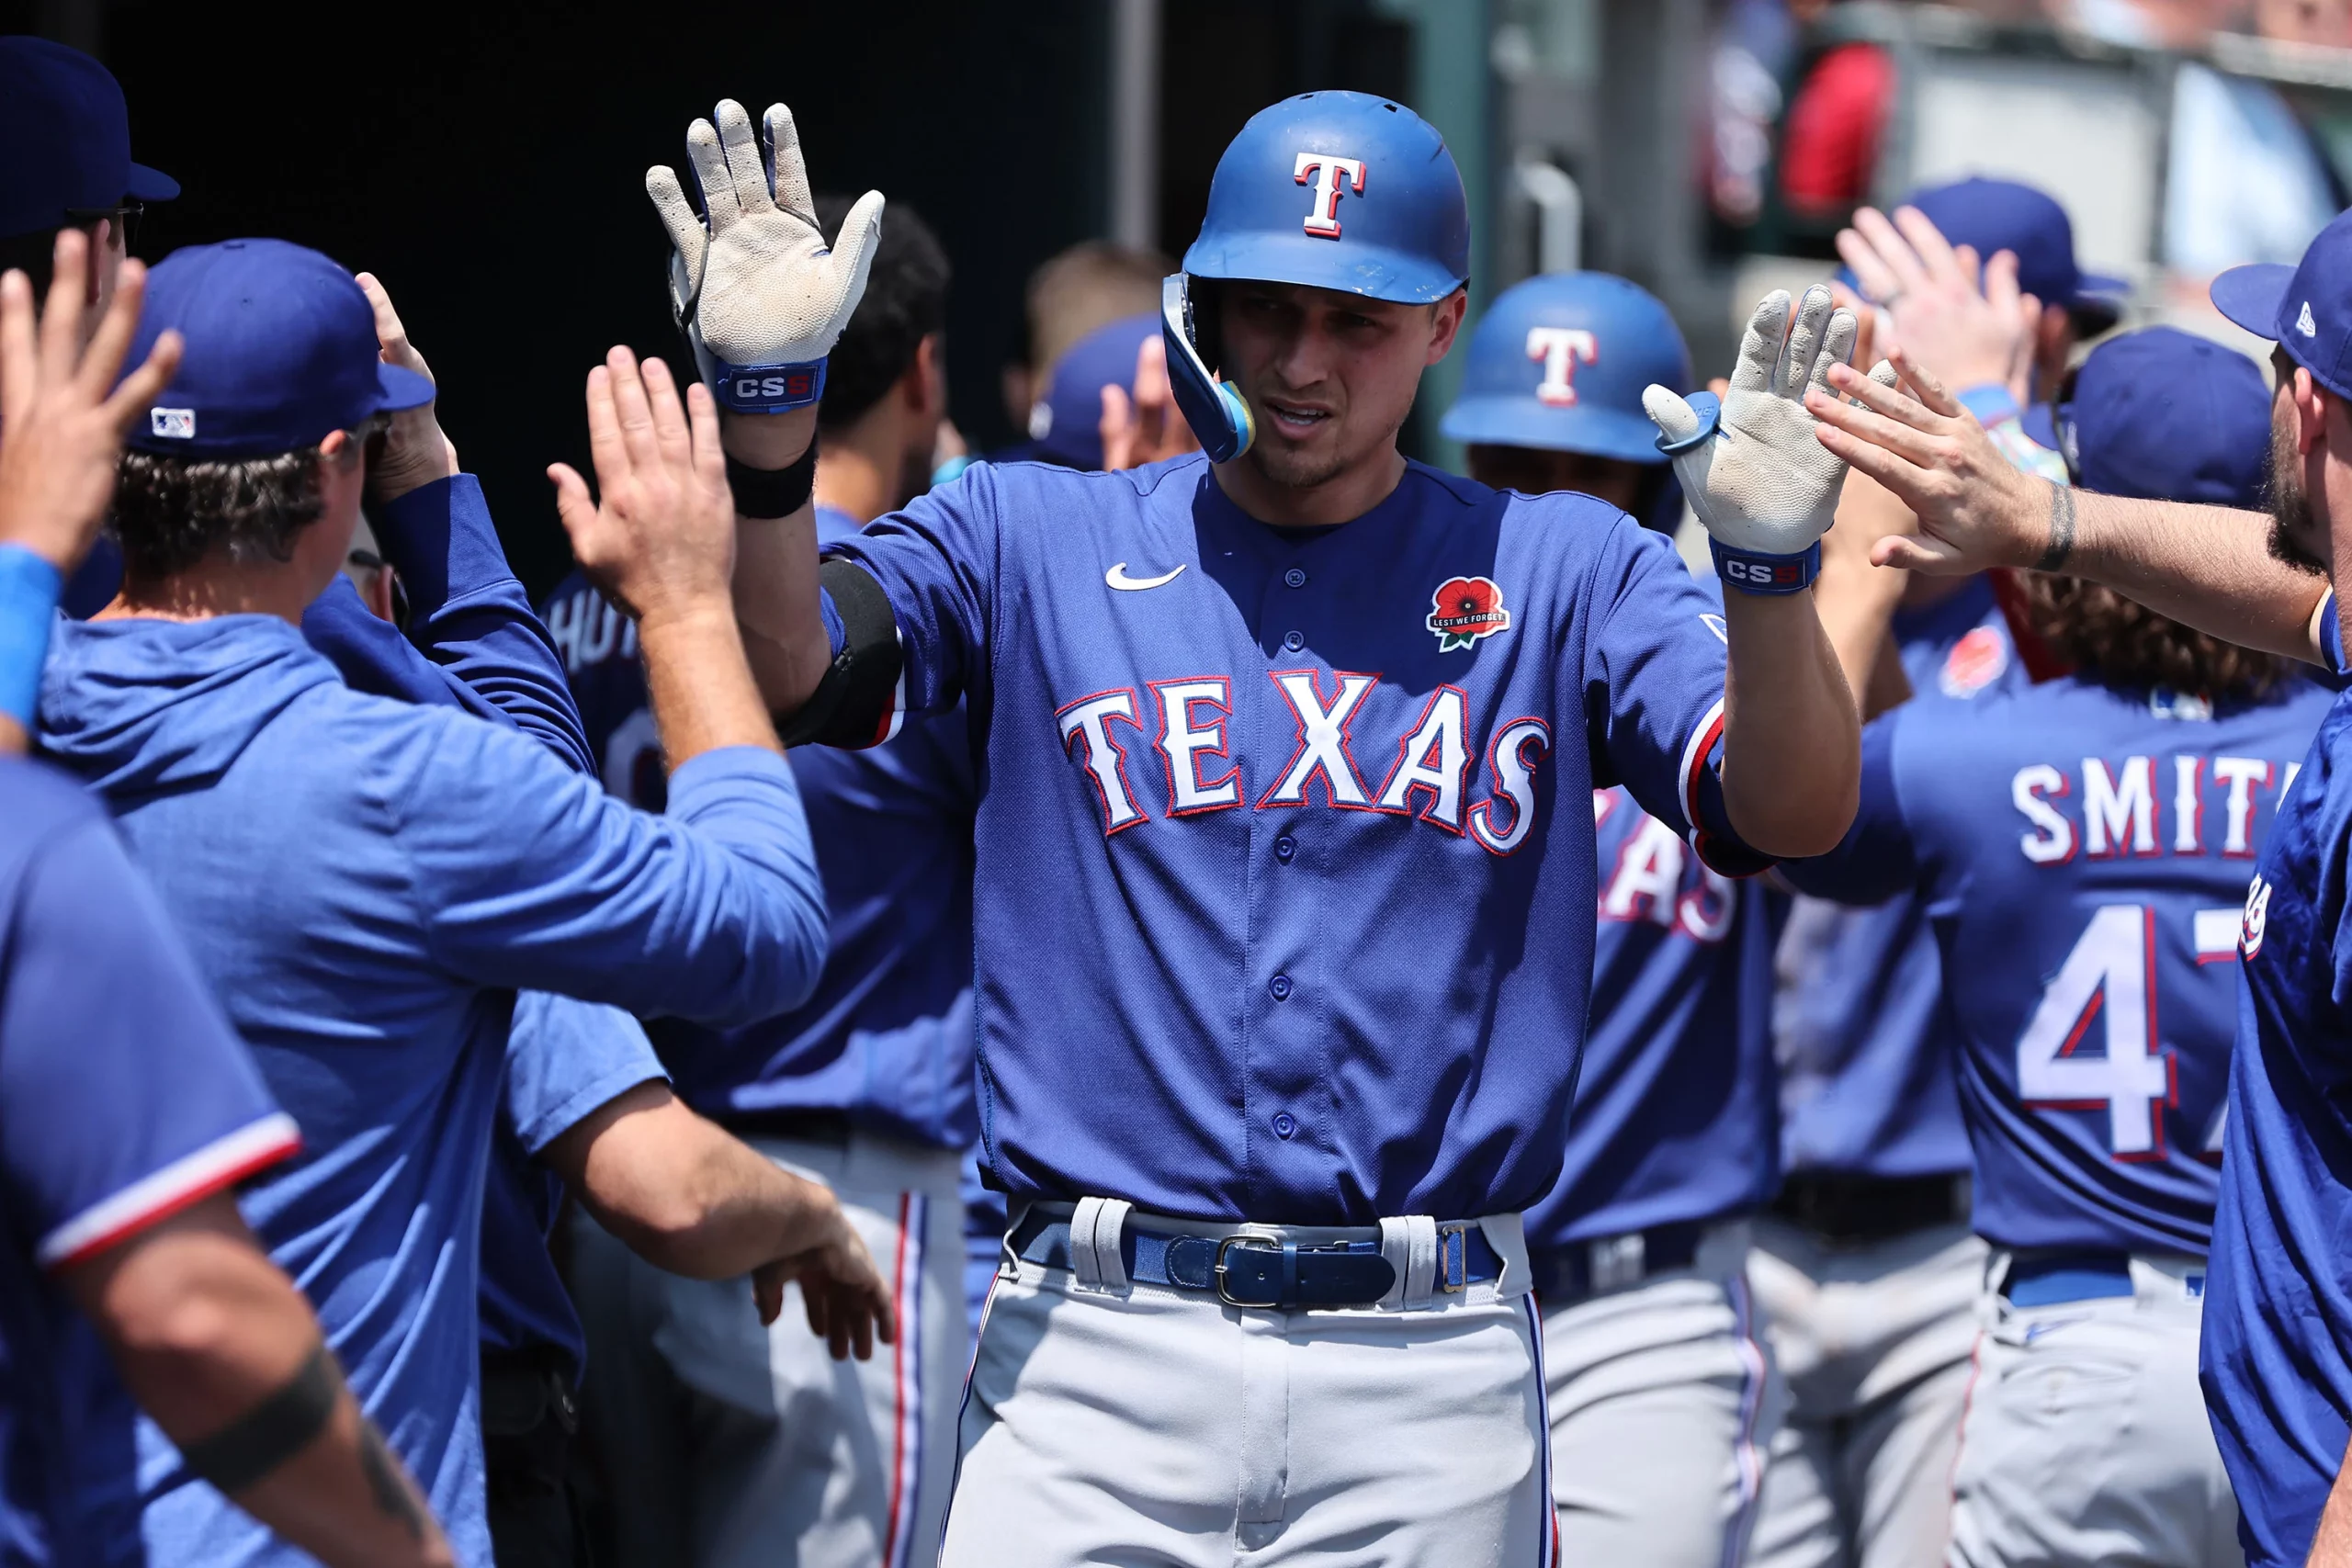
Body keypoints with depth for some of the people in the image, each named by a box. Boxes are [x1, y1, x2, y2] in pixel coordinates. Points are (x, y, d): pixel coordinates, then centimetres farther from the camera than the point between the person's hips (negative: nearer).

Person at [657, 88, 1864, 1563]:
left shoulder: (1564, 572, 10)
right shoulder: (1031, 539, 11)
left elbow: (1793, 814, -3)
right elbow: (790, 672, -4)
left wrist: (1769, 566, -22)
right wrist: (767, 402, -20)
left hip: (1430, 1374, 0)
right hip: (1099, 1349, 0)